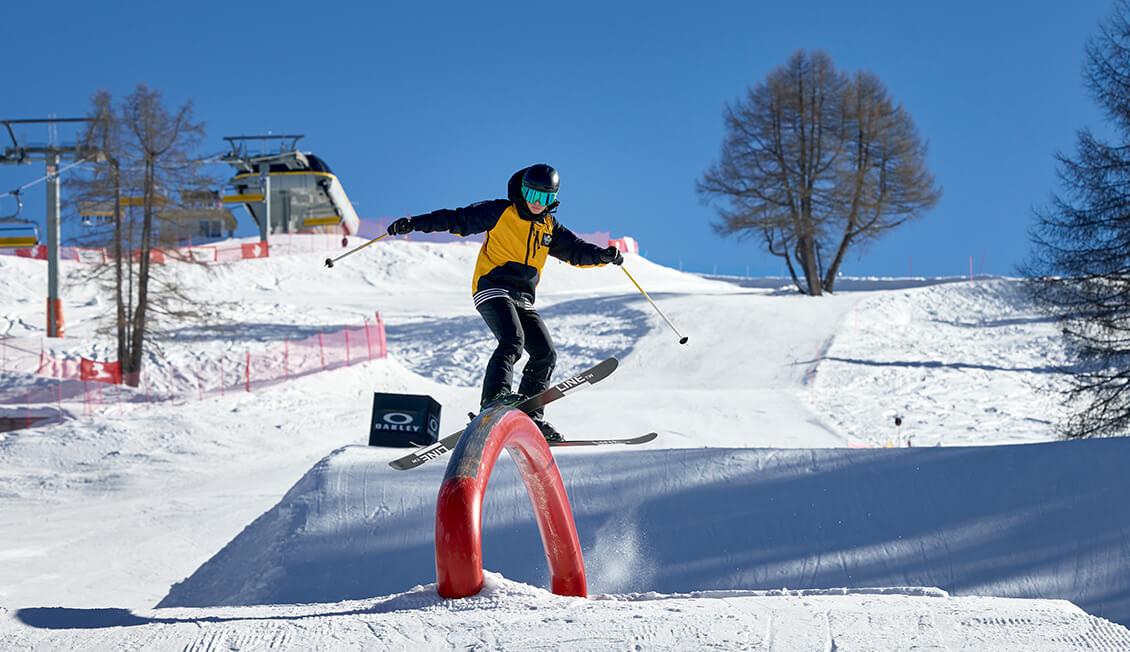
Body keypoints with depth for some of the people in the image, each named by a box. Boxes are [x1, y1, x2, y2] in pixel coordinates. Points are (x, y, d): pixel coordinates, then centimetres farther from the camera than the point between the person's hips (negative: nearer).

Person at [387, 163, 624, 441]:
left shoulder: (550, 228, 17)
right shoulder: (501, 212, 1)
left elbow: (576, 250, 12)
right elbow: (459, 219, -2)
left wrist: (602, 255, -9)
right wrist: (415, 223, -9)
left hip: (523, 299, 7)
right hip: (492, 288, -7)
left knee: (545, 353, -1)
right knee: (512, 340, -29)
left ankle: (530, 417, 4)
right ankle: (494, 397, -41)